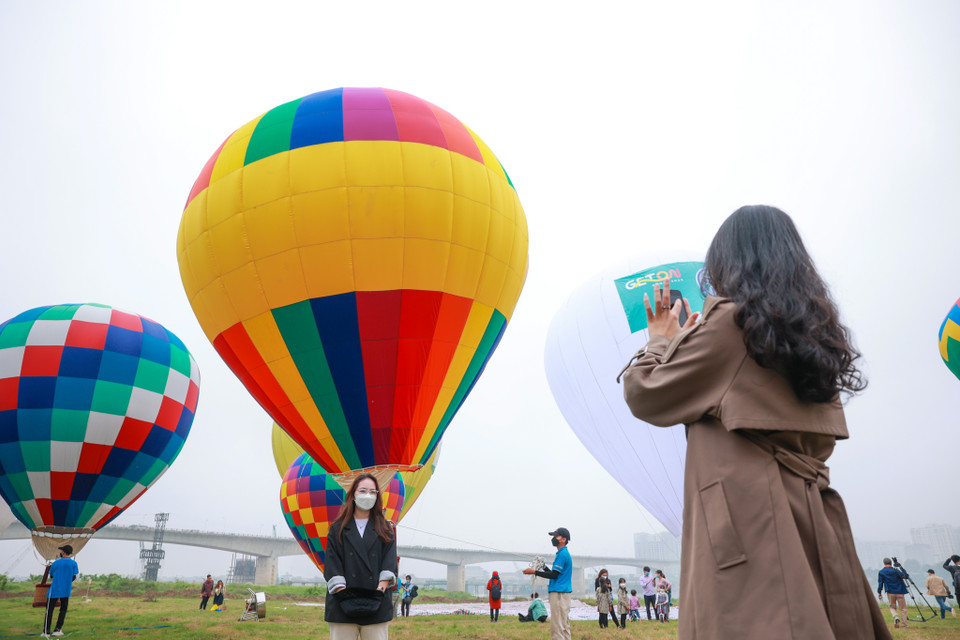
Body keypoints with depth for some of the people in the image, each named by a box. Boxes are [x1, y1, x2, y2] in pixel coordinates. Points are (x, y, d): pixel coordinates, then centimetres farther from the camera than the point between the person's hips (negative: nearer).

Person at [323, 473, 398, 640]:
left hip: (376, 606, 1)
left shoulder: (385, 529, 13)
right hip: (343, 606, -1)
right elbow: (331, 563, 1)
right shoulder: (338, 528, 10)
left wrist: (382, 587, -12)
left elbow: (390, 560, 3)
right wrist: (342, 592, -12)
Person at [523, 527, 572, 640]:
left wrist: (534, 572, -14)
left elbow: (554, 575, -17)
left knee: (557, 626, -9)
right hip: (563, 593, 11)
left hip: (559, 593, -11)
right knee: (564, 625, 12)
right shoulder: (564, 553, 18)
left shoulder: (562, 554, -13)